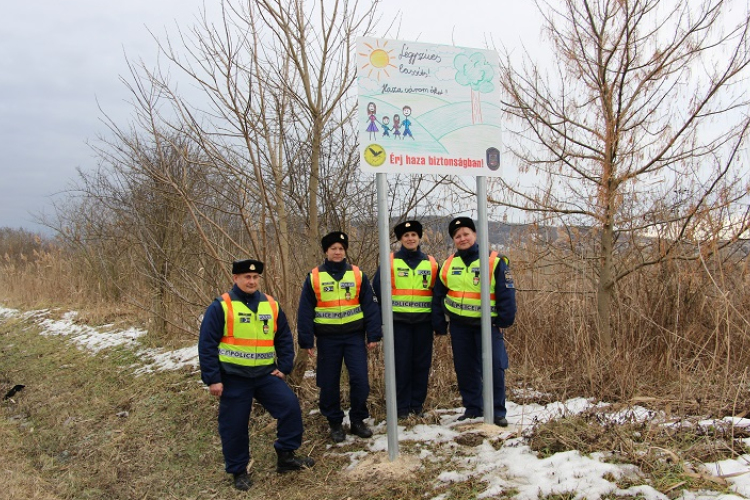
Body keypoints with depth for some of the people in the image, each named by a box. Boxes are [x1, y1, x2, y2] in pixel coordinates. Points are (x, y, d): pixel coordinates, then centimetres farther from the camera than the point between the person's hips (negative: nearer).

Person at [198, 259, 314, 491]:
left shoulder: (271, 306, 5)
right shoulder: (221, 306, -8)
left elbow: (284, 339, 13)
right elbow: (207, 344, -8)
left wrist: (284, 367, 3)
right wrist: (212, 379, -12)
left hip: (265, 374, 3)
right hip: (233, 378, -3)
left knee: (290, 405, -8)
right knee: (235, 425, 4)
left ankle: (286, 456, 10)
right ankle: (239, 471, 24)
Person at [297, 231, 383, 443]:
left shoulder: (357, 275, 1)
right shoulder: (314, 277, -1)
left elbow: (369, 306, 1)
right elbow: (305, 311, 0)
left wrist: (373, 335, -4)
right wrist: (306, 340, -3)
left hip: (354, 335, 0)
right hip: (327, 338, 0)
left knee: (360, 379, -3)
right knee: (329, 383, 7)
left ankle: (357, 420, 17)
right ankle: (335, 423, 24)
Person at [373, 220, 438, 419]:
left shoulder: (431, 263, 7)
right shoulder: (390, 261, 0)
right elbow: (378, 286, 2)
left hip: (424, 320, 2)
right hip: (399, 320, -2)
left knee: (422, 363, 6)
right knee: (401, 363, 0)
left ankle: (417, 405, 18)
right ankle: (402, 406, 10)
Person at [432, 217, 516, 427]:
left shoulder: (495, 261, -6)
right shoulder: (448, 265, 7)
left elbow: (506, 294, -7)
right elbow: (438, 296, 12)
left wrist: (504, 321, -12)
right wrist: (440, 324, 8)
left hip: (488, 324, -4)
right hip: (459, 325, 4)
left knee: (494, 367, -7)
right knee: (465, 369, 10)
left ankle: (498, 411, 7)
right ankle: (472, 408, 24)